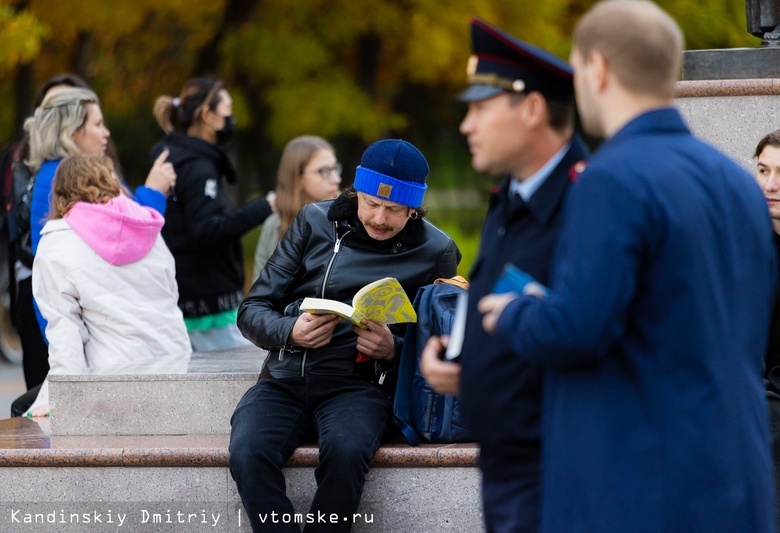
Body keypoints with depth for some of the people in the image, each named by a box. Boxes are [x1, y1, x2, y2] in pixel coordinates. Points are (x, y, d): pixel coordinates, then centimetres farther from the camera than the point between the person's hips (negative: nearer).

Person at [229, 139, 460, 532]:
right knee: (247, 453, -31)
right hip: (285, 380, 2)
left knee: (345, 451, -37)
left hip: (359, 384, -2)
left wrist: (393, 349, -11)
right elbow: (252, 310, 11)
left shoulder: (435, 253, 6)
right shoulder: (315, 222, 11)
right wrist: (290, 332, -12)